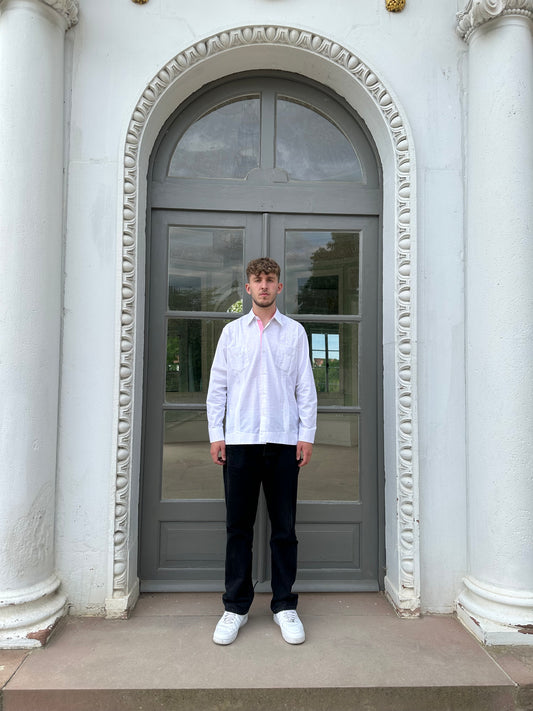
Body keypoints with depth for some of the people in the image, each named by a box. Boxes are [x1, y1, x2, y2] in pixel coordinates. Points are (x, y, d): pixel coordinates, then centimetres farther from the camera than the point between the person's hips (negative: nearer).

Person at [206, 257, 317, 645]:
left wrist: (307, 434, 0)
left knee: (284, 528, 7)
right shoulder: (232, 331, 10)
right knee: (239, 527, 7)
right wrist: (216, 433, 1)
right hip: (240, 440, 1)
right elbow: (218, 385, 9)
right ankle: (236, 607, 21)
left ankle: (285, 605, 21)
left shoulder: (295, 331, 8)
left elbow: (306, 387, 6)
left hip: (284, 440, 0)